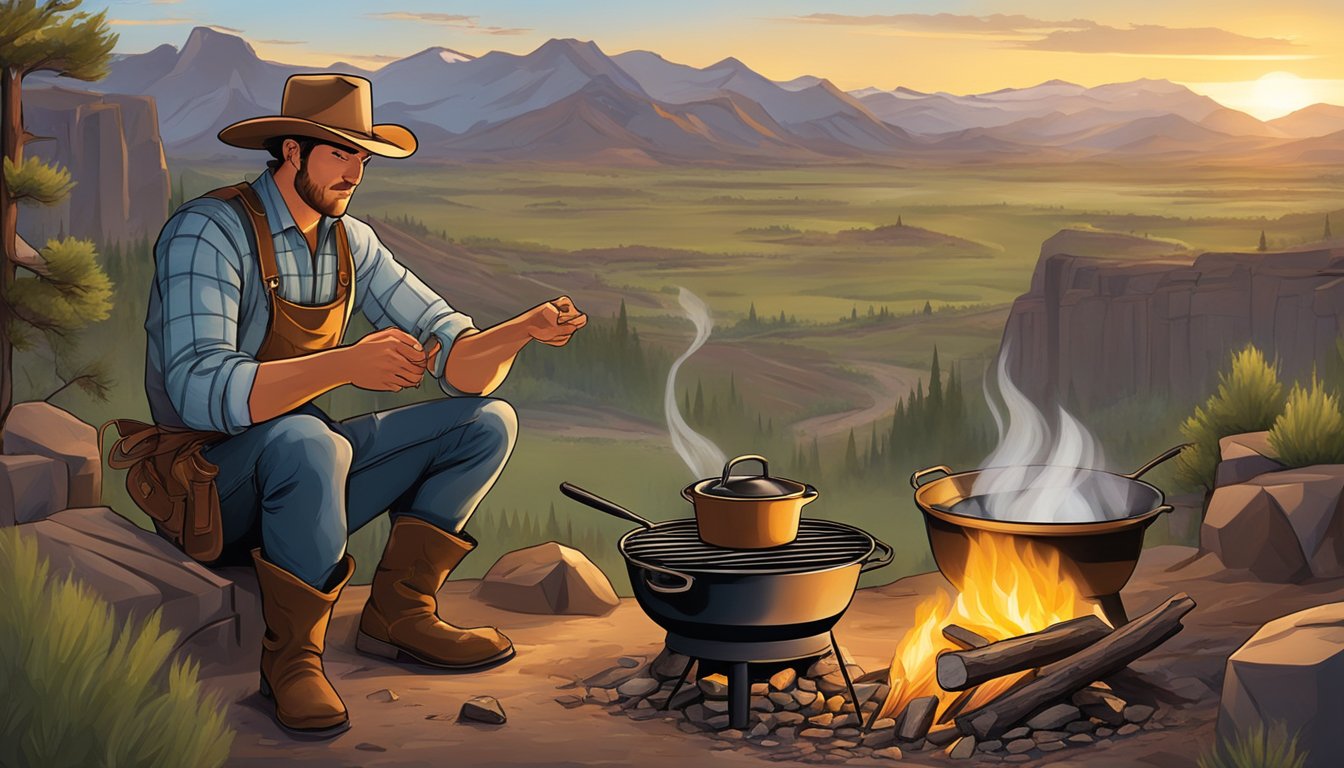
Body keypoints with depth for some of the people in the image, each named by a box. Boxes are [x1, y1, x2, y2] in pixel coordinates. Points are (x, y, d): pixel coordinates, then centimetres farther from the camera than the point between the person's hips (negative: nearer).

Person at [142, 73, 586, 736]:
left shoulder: (352, 243, 4)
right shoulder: (208, 231, -18)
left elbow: (456, 363, 2)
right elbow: (200, 392, -33)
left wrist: (526, 328, -19)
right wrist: (346, 364, -44)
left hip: (300, 469, 8)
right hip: (215, 484, -7)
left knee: (488, 422, 0)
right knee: (311, 444, -40)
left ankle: (397, 612, -5)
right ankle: (291, 656, -20)